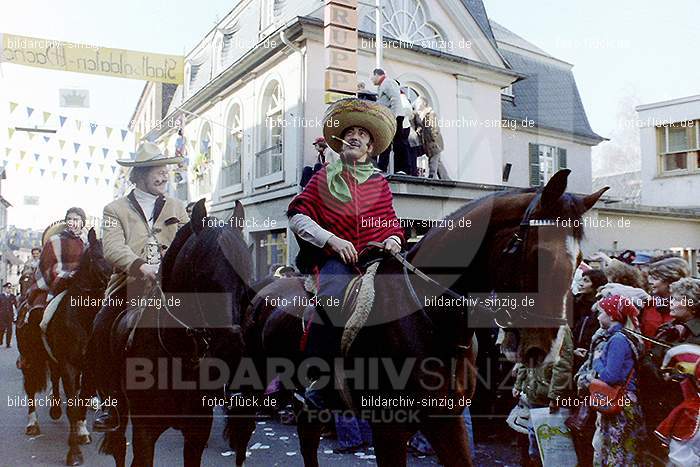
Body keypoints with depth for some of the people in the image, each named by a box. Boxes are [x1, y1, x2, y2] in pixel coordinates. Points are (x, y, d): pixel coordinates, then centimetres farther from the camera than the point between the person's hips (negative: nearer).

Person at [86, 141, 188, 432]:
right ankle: (111, 402, 0)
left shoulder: (177, 208, 19)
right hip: (130, 287, -1)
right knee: (100, 333, -19)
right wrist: (140, 266, -27)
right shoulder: (115, 209, 10)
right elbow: (113, 247, -7)